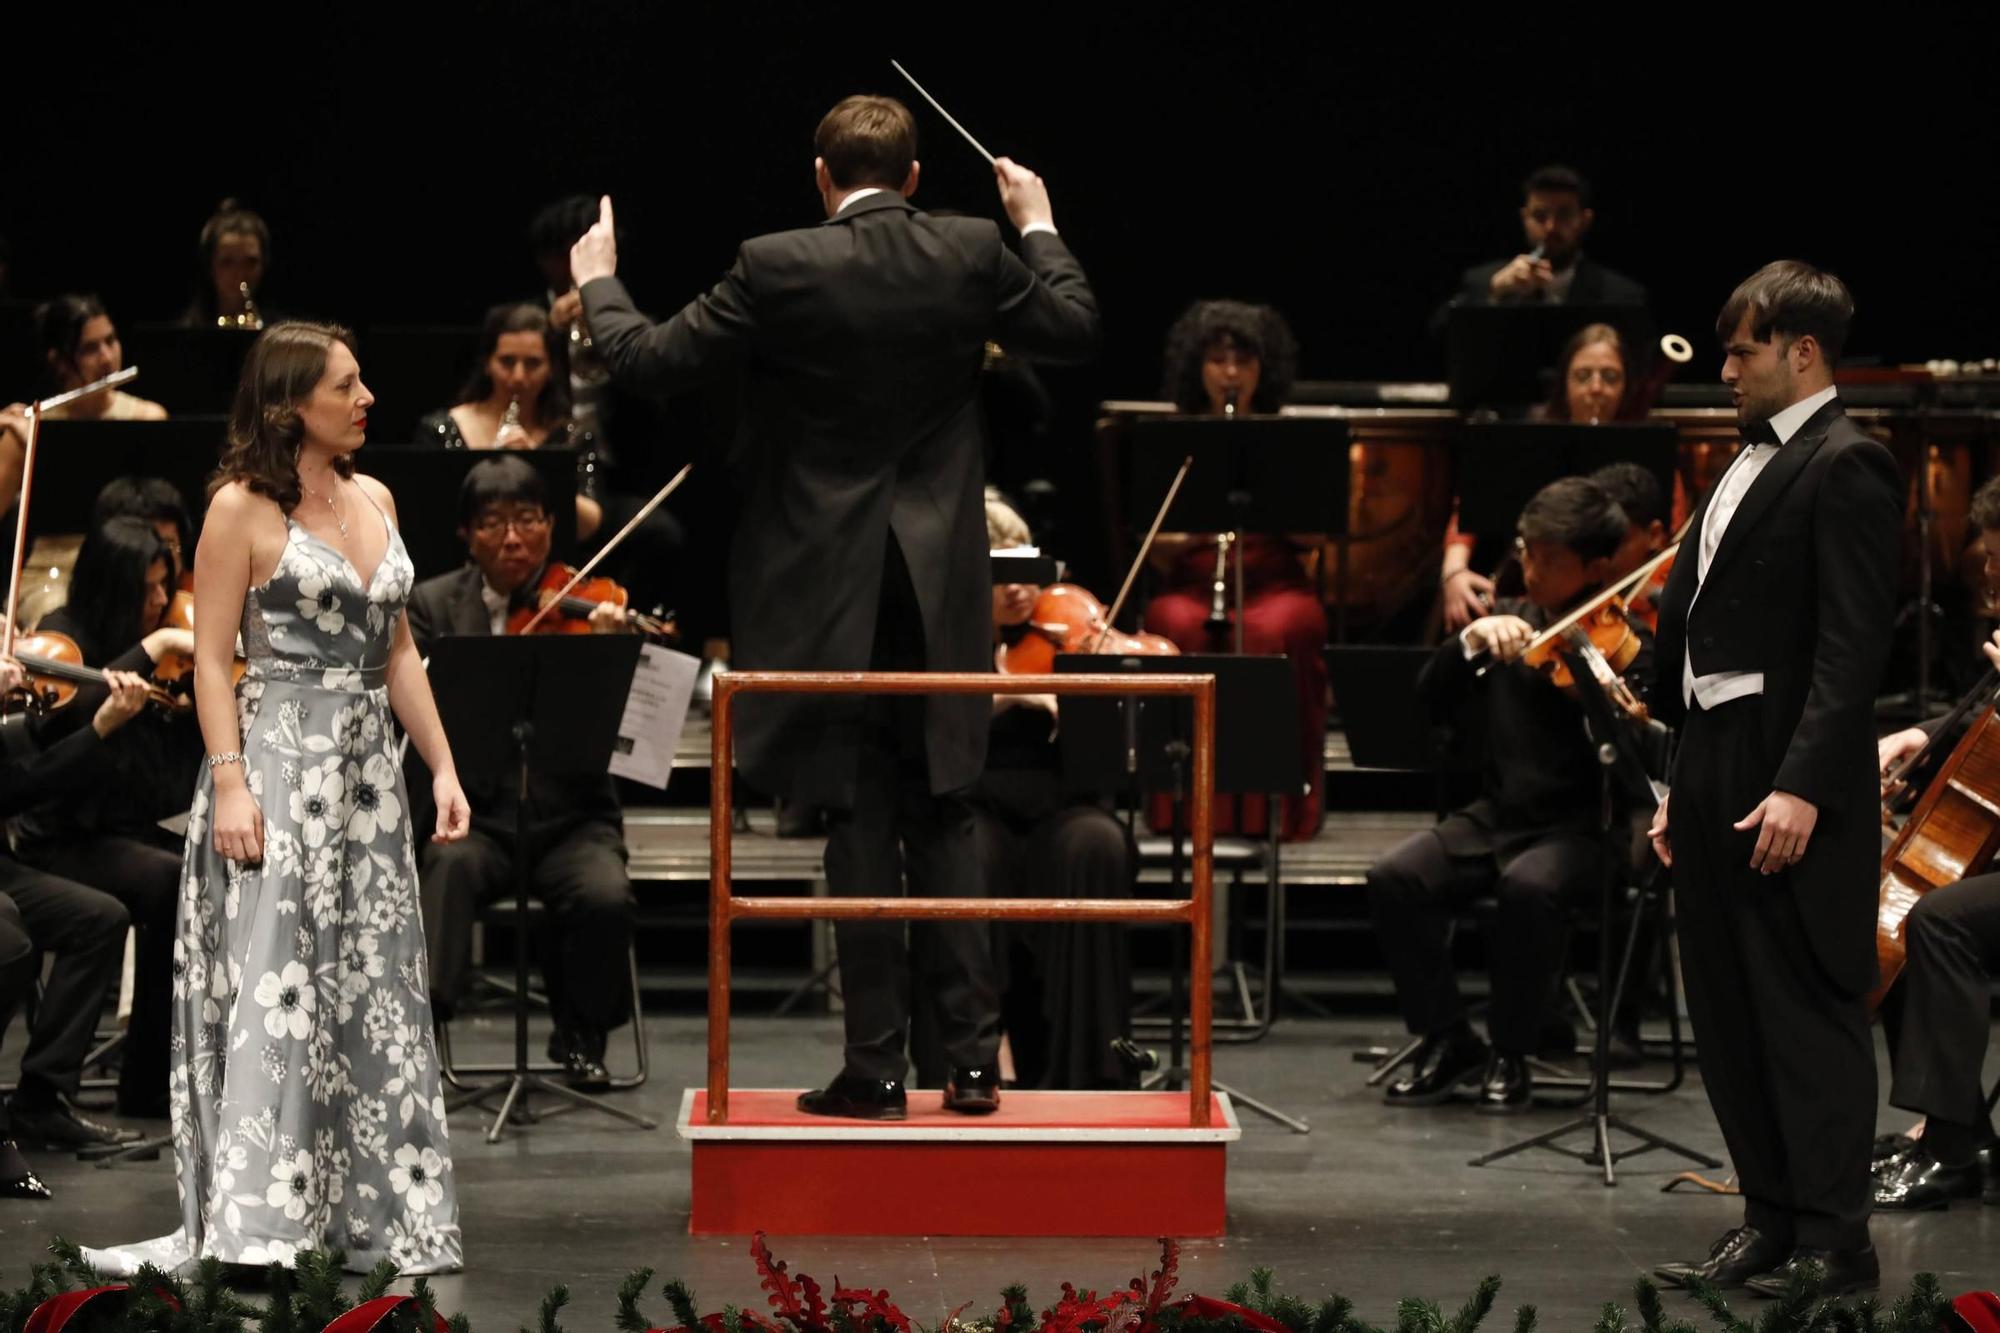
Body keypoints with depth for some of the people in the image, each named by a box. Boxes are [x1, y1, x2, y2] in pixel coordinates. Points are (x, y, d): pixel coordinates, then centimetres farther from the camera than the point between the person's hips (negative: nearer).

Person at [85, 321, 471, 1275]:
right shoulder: (242, 508, -7)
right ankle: (248, 1223, -11)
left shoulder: (373, 500, 12)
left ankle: (369, 1214, 13)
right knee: (273, 985, -10)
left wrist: (443, 766, 10)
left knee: (373, 997, 7)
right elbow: (212, 660, -9)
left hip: (367, 769, 7)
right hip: (279, 764, -7)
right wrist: (229, 783, -19)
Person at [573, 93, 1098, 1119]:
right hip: (941, 582, 3)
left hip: (828, 585, -3)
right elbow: (1073, 329, 11)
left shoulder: (777, 268, -12)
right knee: (940, 819, 10)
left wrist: (597, 282, 14)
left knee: (860, 823, 1)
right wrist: (1038, 225, 26)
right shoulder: (973, 255, -3)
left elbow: (650, 360, -6)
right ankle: (972, 1057, 7)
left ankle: (876, 1066, 3)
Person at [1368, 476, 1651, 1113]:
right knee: (1394, 878, -21)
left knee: (1528, 886, -37)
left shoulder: (1626, 644, -4)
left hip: (1579, 828, -5)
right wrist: (1471, 640, -13)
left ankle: (1511, 1055, -16)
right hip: (1496, 815, 5)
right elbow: (1435, 701, 4)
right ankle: (1449, 1042, -7)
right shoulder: (1510, 623, 11)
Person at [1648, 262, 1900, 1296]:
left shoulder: (1846, 469, -11)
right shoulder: (1749, 465, 17)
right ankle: (1771, 1218, 20)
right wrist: (1685, 783, 17)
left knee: (1809, 1009, -5)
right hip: (1717, 772, 9)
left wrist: (1803, 786, -25)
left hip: (1788, 787, -9)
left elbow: (1854, 643, -19)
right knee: (1729, 1008, 12)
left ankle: (1833, 1240, -1)